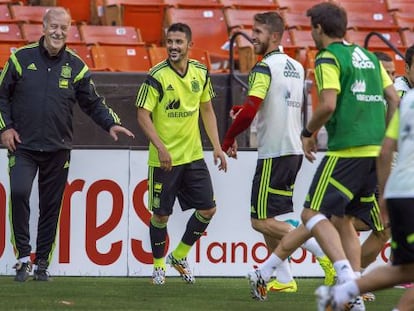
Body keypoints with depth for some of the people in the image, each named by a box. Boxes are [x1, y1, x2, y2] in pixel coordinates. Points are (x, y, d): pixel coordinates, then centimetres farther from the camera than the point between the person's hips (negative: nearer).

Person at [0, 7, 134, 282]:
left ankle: (42, 263, 16)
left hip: (58, 150, 2)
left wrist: (111, 123, -6)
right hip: (23, 146, -2)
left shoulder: (75, 66, 5)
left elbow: (93, 102, 9)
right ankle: (23, 257, -10)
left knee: (51, 208, 5)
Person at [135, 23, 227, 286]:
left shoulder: (201, 73, 2)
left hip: (194, 155, 5)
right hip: (164, 158, -5)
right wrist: (160, 147, -23)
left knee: (208, 209, 3)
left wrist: (217, 146, 8)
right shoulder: (157, 76, -13)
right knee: (161, 215, 2)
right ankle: (159, 266, 22)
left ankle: (180, 256, 23)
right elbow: (143, 115, -14)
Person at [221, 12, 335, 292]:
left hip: (274, 153, -9)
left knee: (262, 221, -6)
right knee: (270, 217, 16)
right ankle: (284, 279, 12)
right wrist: (246, 110, 23)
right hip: (294, 150, 9)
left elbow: (249, 112, -22)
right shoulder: (297, 67, 13)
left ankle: (325, 251, -16)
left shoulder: (265, 67, -13)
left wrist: (229, 138, -6)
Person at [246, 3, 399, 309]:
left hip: (345, 151, -8)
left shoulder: (329, 58, -6)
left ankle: (347, 276, -24)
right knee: (343, 219, 15)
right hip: (375, 151, 8)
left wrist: (309, 133, -1)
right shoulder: (368, 57, 18)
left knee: (313, 215, -4)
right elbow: (394, 100, 17)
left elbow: (328, 105, -18)